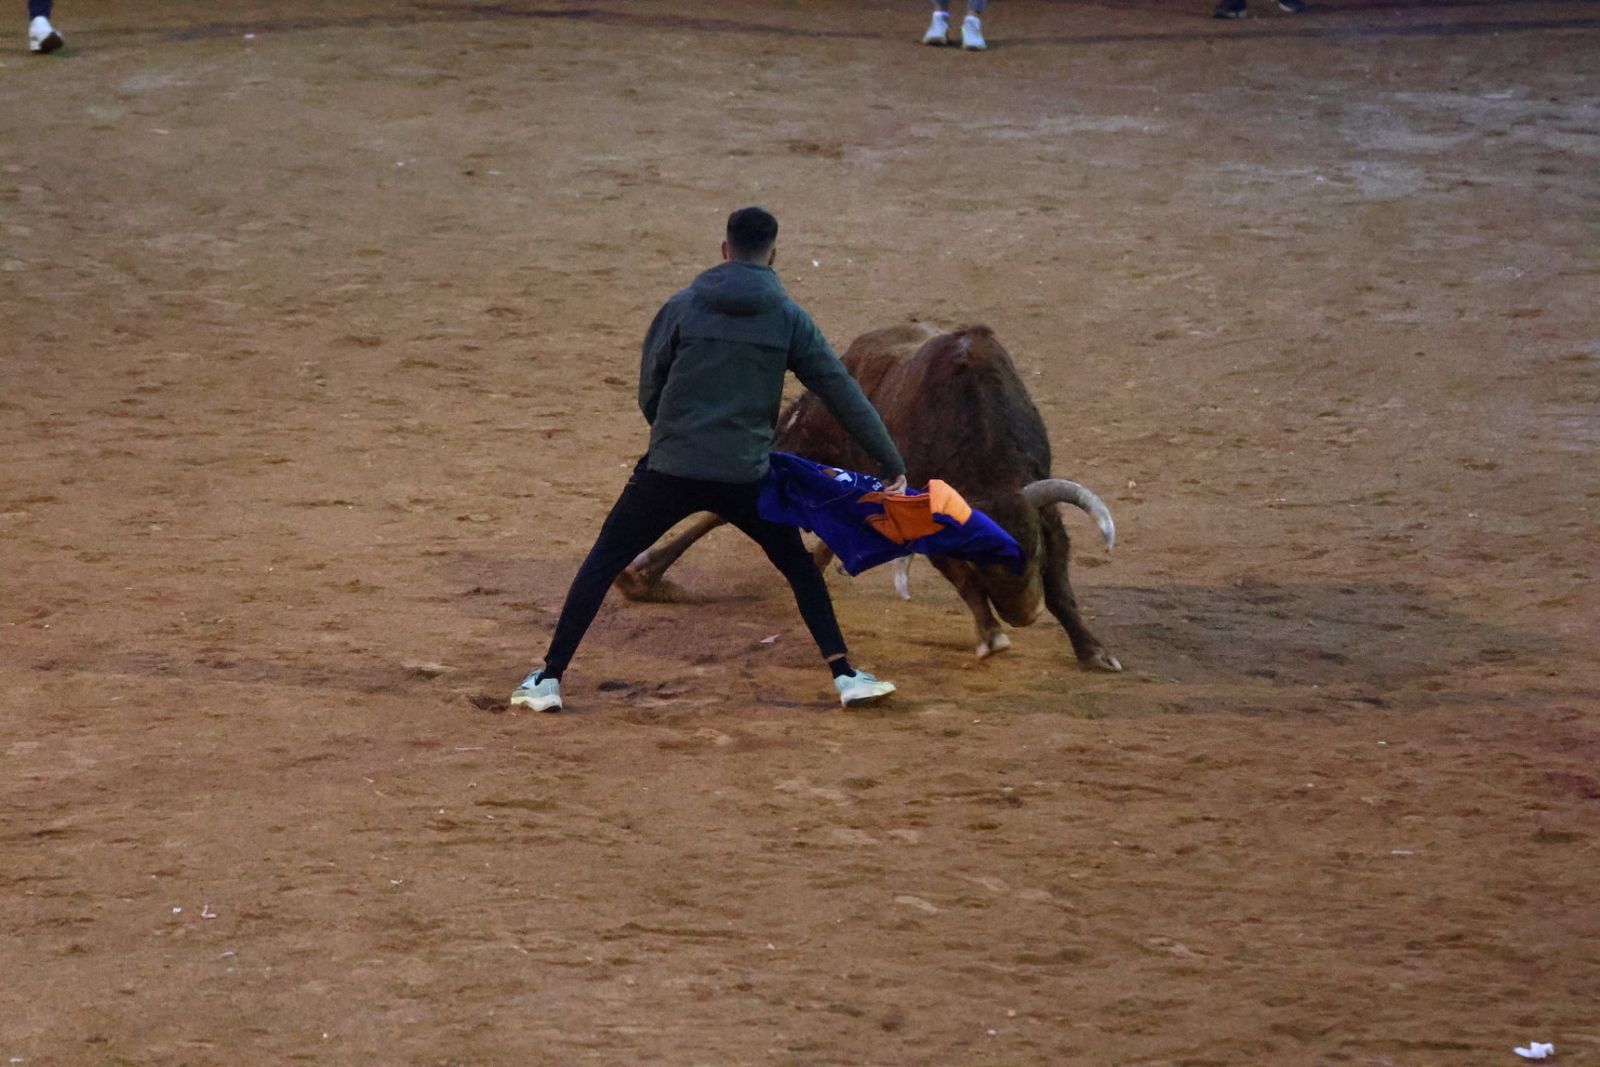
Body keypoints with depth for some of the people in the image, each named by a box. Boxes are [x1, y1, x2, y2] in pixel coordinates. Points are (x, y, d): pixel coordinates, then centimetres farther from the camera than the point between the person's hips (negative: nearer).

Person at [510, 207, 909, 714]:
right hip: (744, 477, 1)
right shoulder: (789, 318, 2)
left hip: (670, 470, -1)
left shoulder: (682, 308, 1)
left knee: (602, 563, 10)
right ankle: (845, 676, 14)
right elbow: (844, 395, 2)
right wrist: (892, 464, 6)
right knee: (798, 566, 21)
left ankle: (549, 678, 5)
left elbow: (648, 392, 6)